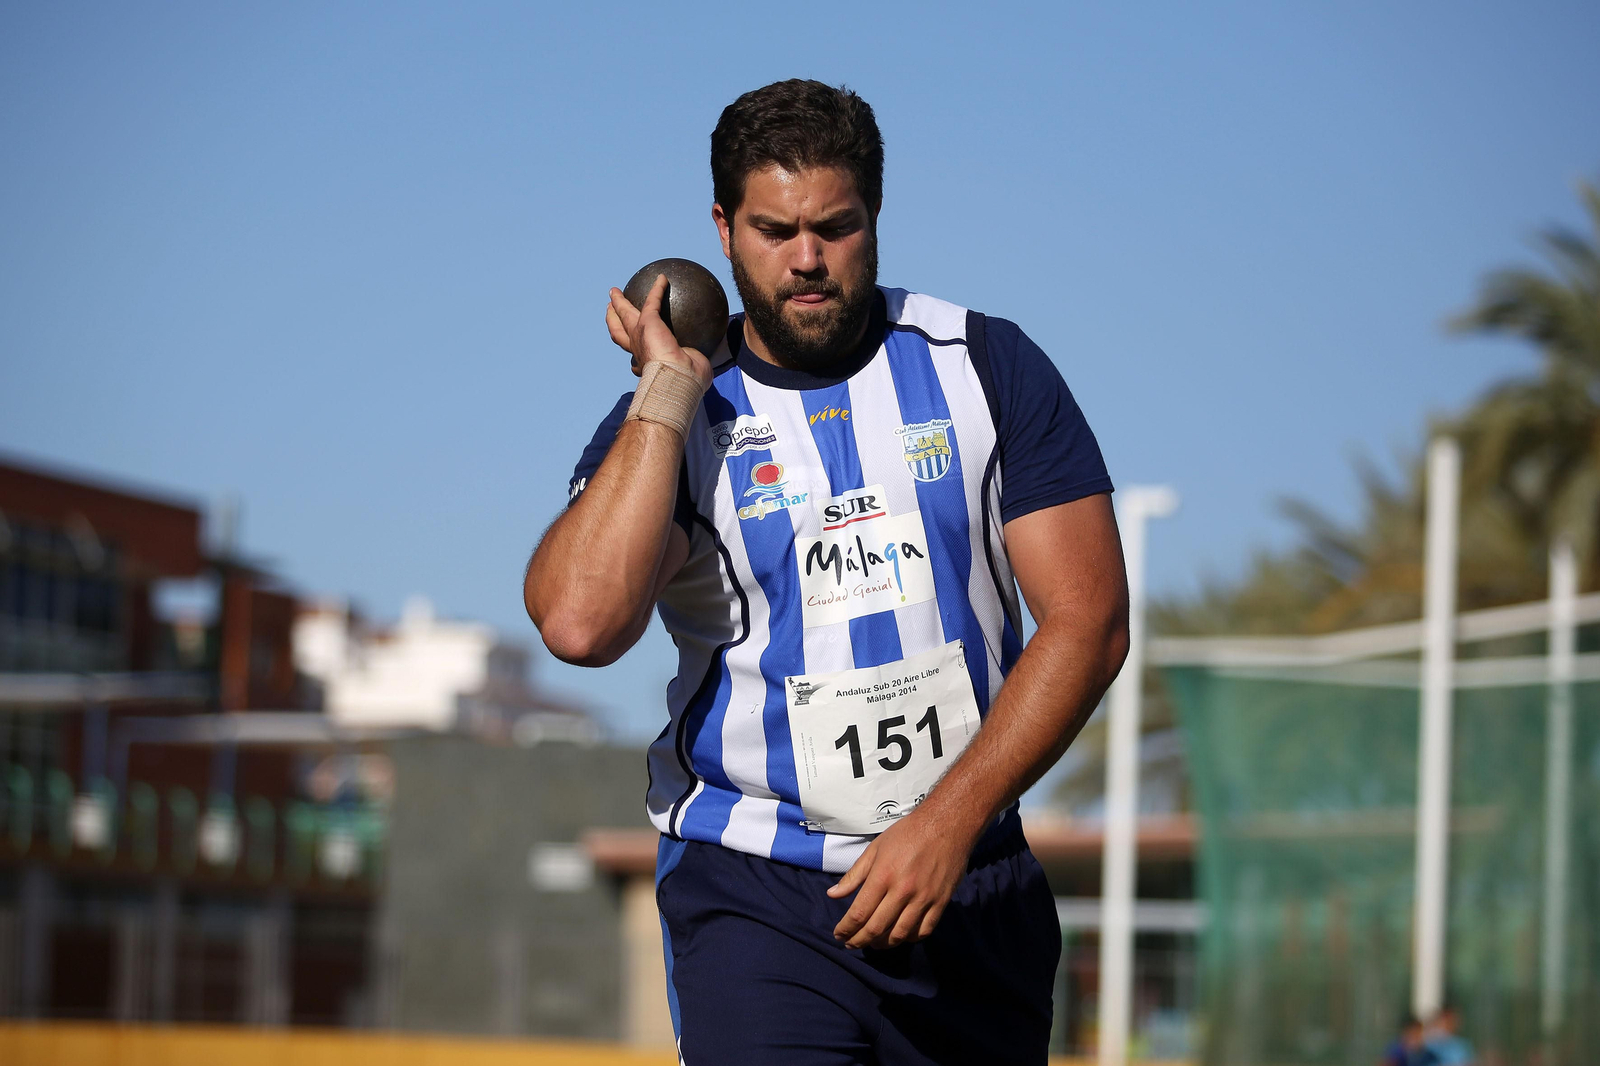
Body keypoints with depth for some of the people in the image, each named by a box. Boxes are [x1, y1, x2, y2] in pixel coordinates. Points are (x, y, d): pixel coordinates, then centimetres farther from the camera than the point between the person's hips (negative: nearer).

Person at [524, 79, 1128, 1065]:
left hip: (974, 888, 2)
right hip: (755, 898, -2)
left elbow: (1088, 622, -2)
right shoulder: (662, 425, 1)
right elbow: (580, 622, -18)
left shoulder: (987, 367, 4)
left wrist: (948, 820, -12)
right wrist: (671, 388, -12)